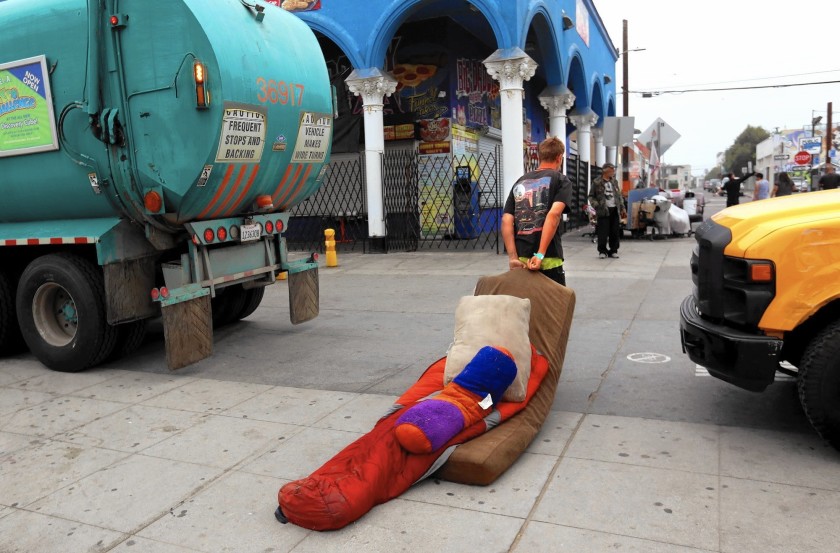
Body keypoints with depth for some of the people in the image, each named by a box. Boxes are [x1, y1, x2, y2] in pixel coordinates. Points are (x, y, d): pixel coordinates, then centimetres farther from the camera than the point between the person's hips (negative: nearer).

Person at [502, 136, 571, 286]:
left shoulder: (520, 182, 16)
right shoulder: (561, 180, 2)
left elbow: (506, 220, 4)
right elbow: (553, 215, -15)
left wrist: (513, 257, -2)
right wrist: (540, 254, -20)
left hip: (520, 259, 5)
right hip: (547, 260, -5)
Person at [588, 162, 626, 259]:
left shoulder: (614, 182, 14)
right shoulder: (597, 182, -2)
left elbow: (619, 196, 19)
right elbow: (591, 196, 1)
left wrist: (622, 208, 12)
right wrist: (597, 206, -12)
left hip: (615, 209, 5)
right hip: (603, 210, -5)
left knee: (615, 232, 4)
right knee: (603, 232, -6)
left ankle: (613, 250, 14)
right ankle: (602, 251, 6)